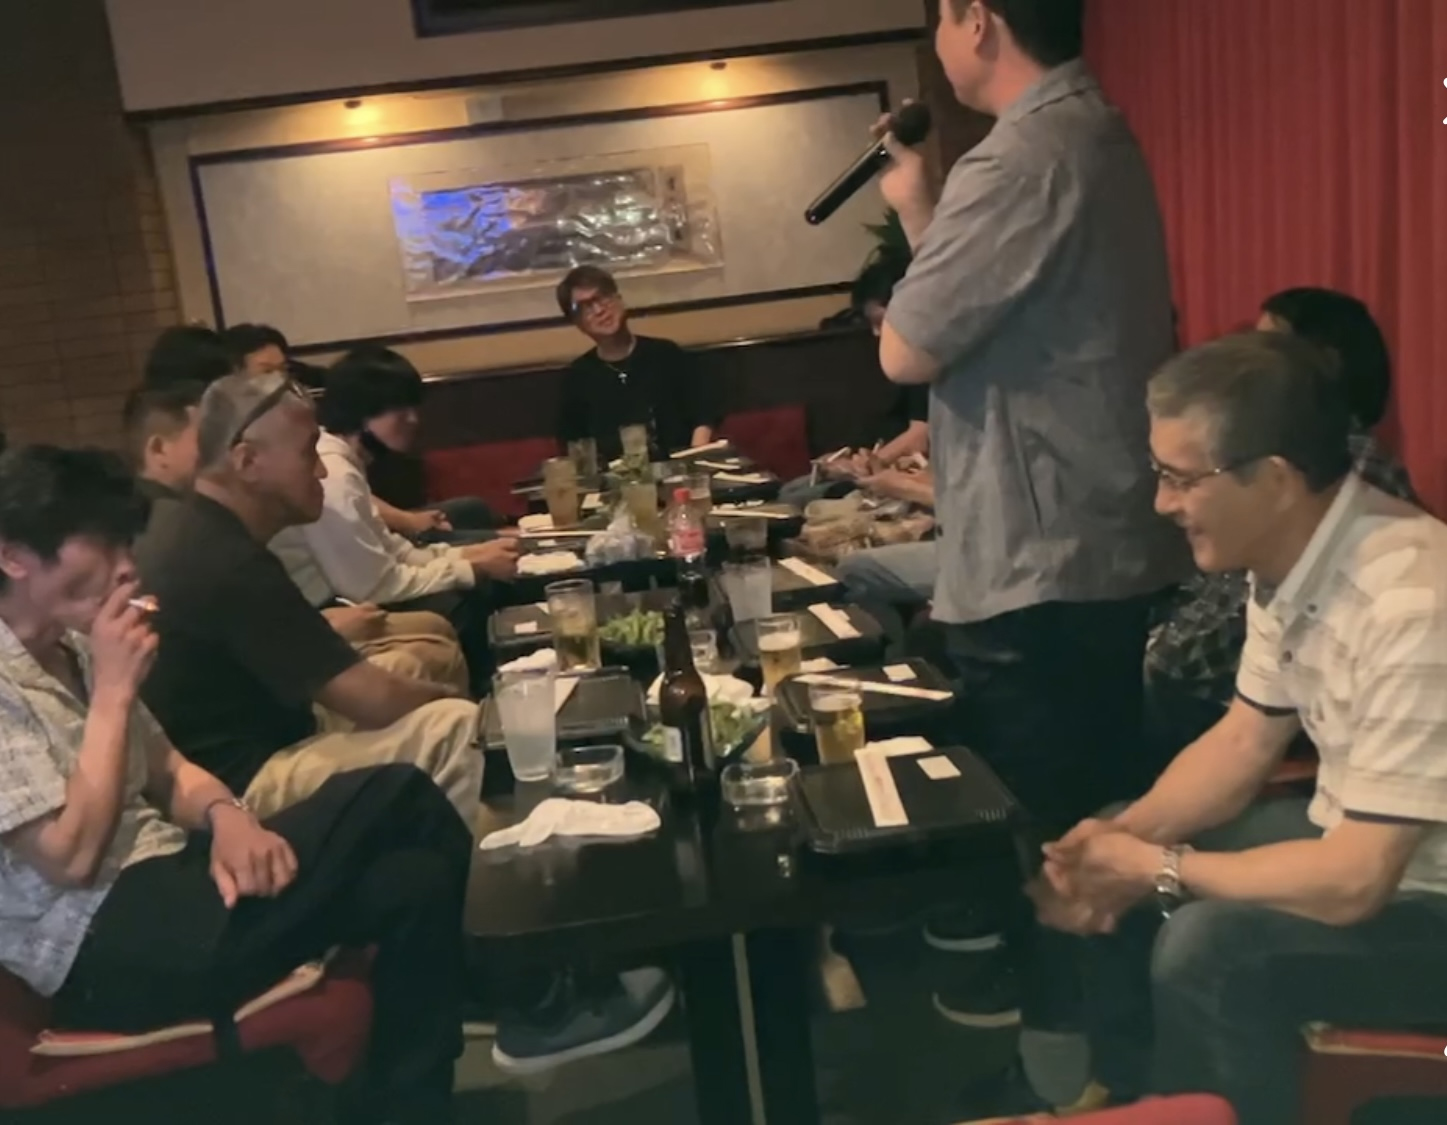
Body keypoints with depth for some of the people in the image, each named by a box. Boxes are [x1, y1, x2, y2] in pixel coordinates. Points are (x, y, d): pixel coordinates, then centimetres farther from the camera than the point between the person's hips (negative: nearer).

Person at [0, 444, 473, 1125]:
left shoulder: (70, 649, 11)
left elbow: (168, 771, 15)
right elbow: (71, 857, -20)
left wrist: (225, 815, -8)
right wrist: (115, 691, -17)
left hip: (163, 879, 9)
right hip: (102, 947, -8)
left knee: (412, 882, -15)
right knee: (397, 798, -17)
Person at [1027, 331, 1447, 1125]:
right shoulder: (1288, 560, -6)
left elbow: (1354, 883, -32)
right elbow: (1244, 741, 5)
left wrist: (1159, 868, -20)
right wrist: (1132, 833, -10)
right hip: (1359, 840, 8)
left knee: (1208, 948, -27)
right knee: (1109, 862, 6)